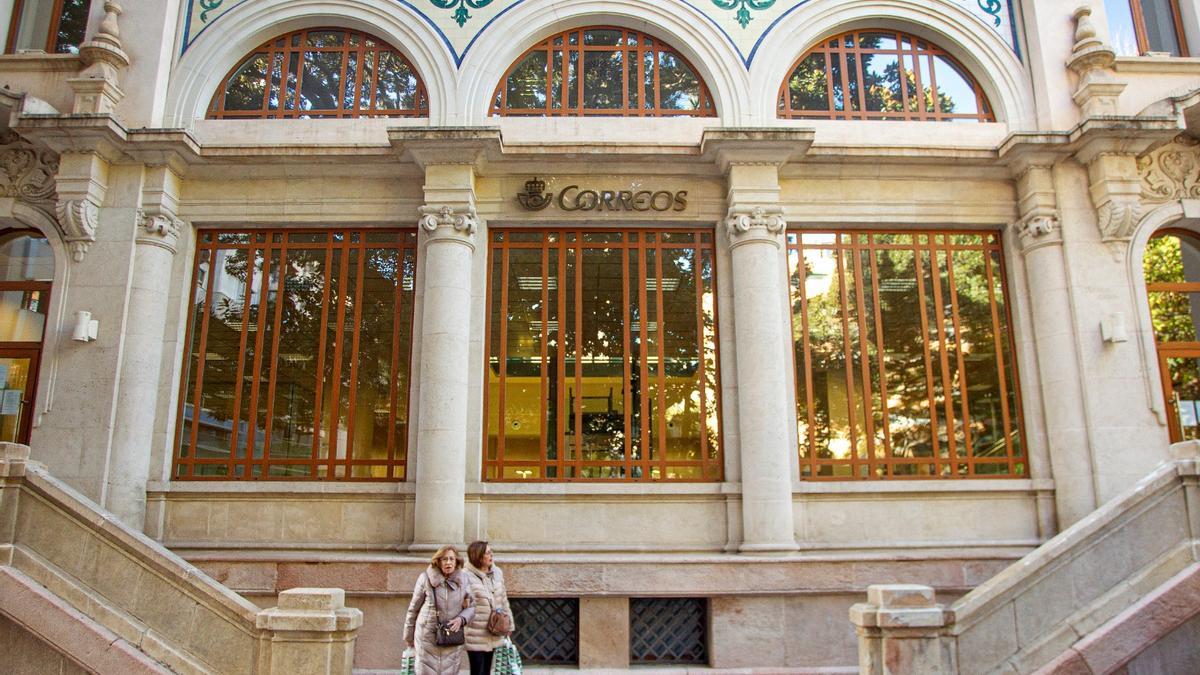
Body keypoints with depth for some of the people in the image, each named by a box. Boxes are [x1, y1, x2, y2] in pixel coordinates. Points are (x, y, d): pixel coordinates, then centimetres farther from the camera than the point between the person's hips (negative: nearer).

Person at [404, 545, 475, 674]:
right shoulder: (426, 578, -7)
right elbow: (414, 608, 2)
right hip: (427, 638, -2)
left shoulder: (463, 580, 0)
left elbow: (471, 607, 7)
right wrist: (409, 636, 8)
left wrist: (461, 619, -13)